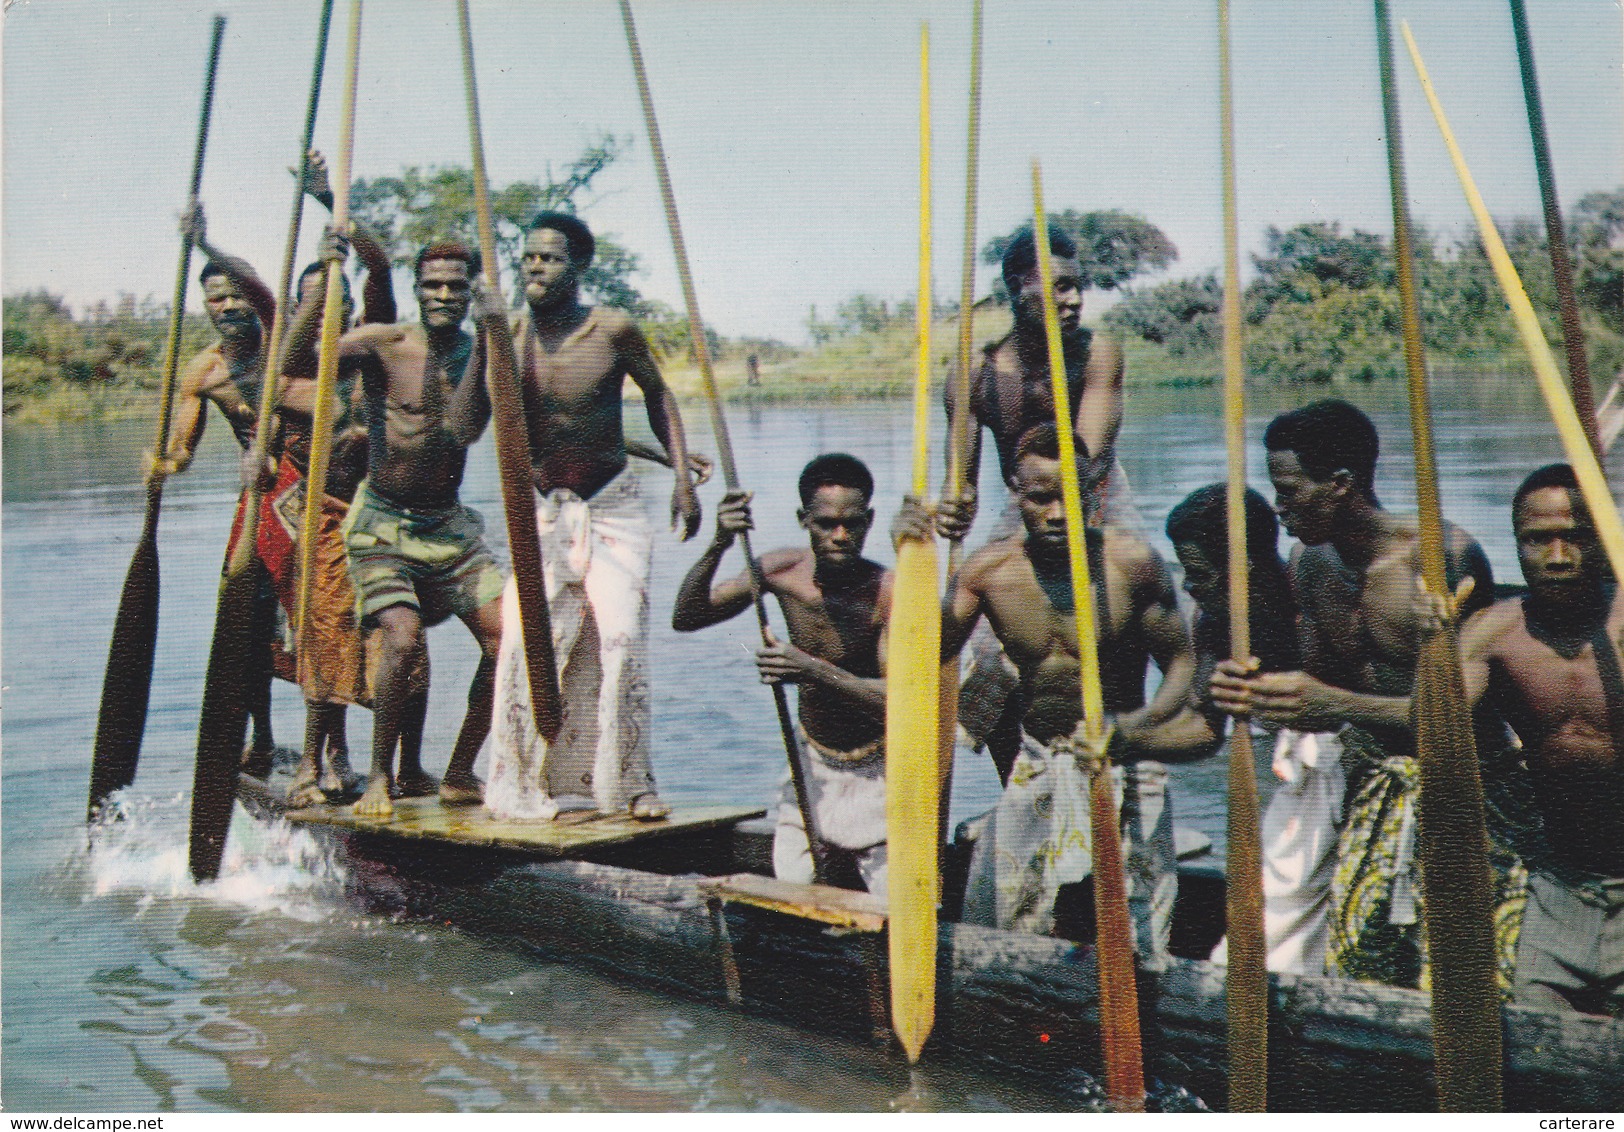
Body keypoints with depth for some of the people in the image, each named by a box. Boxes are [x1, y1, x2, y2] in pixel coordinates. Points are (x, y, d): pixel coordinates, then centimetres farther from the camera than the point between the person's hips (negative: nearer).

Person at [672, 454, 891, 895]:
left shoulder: (889, 592, -23)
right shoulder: (783, 572, -9)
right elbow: (686, 619, -9)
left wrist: (814, 670, -39)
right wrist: (717, 547, -24)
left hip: (878, 775, -4)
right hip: (813, 763, 4)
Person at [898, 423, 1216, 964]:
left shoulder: (1129, 561, -14)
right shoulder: (990, 570, -6)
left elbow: (1182, 664, -9)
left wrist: (1129, 727, -27)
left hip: (1123, 768, -3)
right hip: (1036, 771, 3)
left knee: (1130, 948, -10)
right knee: (990, 923, 7)